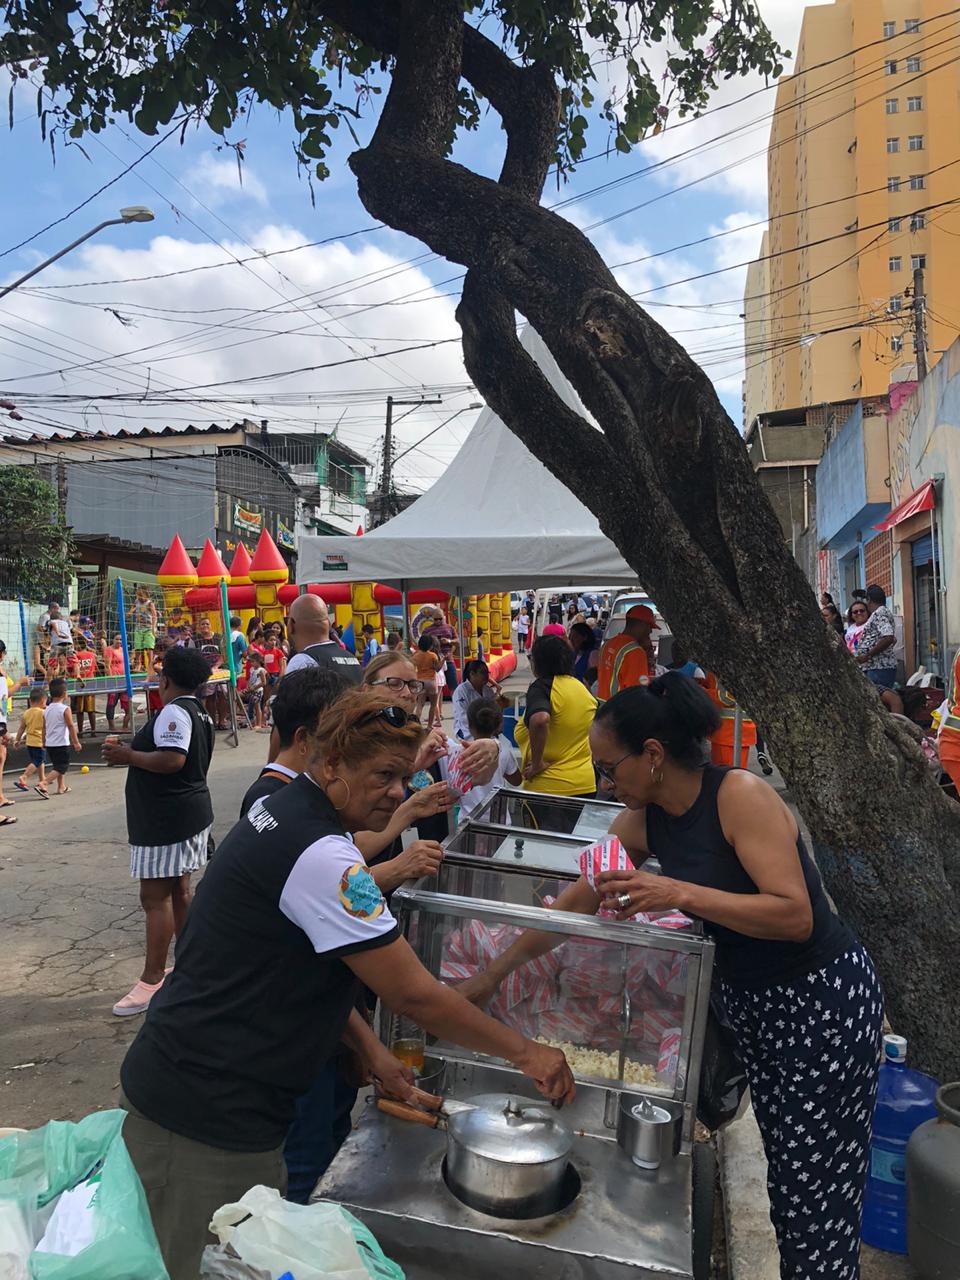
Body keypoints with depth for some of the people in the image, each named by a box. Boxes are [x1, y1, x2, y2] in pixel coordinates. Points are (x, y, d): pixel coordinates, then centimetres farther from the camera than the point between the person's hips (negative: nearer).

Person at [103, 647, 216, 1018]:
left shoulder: (173, 712, -17)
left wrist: (128, 756, -17)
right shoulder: (199, 712, 13)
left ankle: (151, 980, 2)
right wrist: (135, 752, 16)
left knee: (155, 897, -4)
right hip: (191, 812, 10)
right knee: (178, 891, 17)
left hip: (167, 819, -10)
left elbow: (172, 759, -29)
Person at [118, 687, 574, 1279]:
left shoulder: (283, 812, 5)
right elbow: (414, 994, -24)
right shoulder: (320, 856, -27)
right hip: (209, 1117, -10)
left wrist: (370, 1048, 6)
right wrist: (525, 1051, -12)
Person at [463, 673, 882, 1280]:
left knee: (816, 1194, 2)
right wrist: (494, 974, 8)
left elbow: (795, 915, -27)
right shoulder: (642, 821, -3)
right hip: (751, 998, 7)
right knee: (782, 1171, 16)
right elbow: (577, 902, 4)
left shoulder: (740, 795, -23)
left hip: (826, 1000, -6)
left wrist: (679, 894, -34)